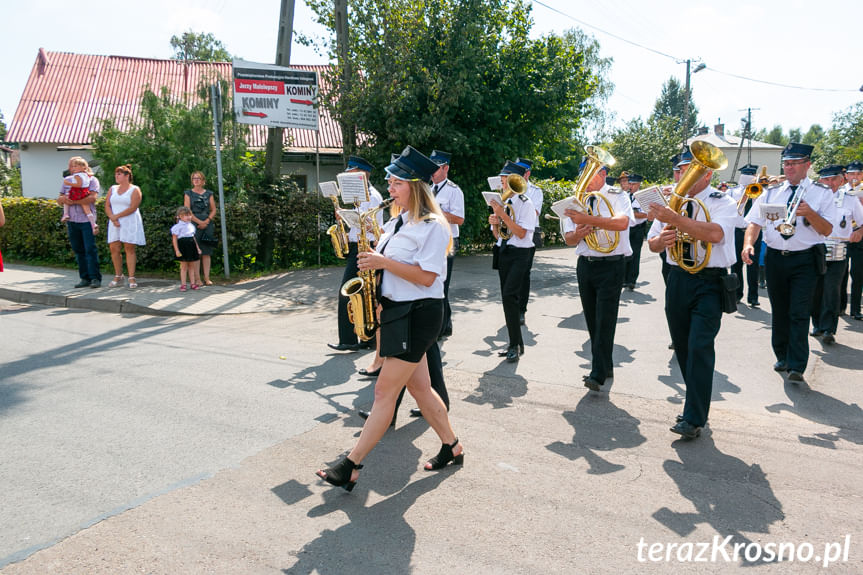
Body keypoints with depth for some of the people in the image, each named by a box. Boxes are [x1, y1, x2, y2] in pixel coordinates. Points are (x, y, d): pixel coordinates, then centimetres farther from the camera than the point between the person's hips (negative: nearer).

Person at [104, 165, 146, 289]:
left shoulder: (134, 190, 0)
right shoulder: (112, 189, 17)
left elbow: (133, 208, -11)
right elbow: (107, 206, 10)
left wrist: (117, 216, -12)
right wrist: (112, 218, -8)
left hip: (130, 223, -5)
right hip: (115, 223, 5)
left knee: (129, 249, -6)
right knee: (114, 249, 1)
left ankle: (131, 278, -4)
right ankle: (118, 276, 11)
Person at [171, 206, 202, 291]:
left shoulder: (191, 226, 14)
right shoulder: (178, 226, -6)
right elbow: (174, 239, -9)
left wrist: (197, 248, 18)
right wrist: (177, 250, -15)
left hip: (191, 246, 6)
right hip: (183, 246, -6)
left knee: (192, 266, 9)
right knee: (184, 266, -3)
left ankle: (193, 283, 13)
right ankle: (183, 285, 3)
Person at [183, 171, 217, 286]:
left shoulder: (209, 194, 14)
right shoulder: (188, 194, 8)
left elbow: (213, 210, 9)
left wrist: (206, 222, -7)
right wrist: (199, 222, -10)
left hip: (207, 225, 2)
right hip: (194, 225, -2)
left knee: (207, 252, 0)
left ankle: (207, 278, 2)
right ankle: (197, 279, -4)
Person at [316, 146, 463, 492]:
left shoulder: (433, 226, -13)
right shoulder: (397, 223, 14)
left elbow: (426, 277, -20)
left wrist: (383, 262, -22)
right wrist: (371, 261, 3)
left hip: (418, 315, -9)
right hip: (395, 309, 9)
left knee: (385, 391, -5)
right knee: (419, 387, 14)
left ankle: (351, 467, 1)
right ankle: (451, 448, 29)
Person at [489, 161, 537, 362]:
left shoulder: (525, 203, -8)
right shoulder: (502, 202, 12)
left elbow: (521, 233, -17)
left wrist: (502, 214, -19)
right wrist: (494, 223, -6)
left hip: (520, 254, -7)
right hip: (503, 252, 7)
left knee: (509, 296, -19)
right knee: (508, 299, 10)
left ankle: (515, 345, -11)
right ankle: (515, 343, 20)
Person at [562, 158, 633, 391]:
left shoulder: (618, 196, -3)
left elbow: (622, 223, -24)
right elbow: (568, 239, 10)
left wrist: (588, 219, -30)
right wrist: (578, 233, -14)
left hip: (611, 265, -5)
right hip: (585, 265, 6)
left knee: (605, 320, -10)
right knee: (592, 320, 10)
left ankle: (598, 374, -9)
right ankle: (605, 366, 24)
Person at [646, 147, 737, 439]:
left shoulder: (722, 202, -5)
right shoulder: (671, 202, 10)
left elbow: (714, 233, -26)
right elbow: (652, 244, 13)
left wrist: (675, 219, -32)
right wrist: (661, 240, -10)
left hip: (710, 282, -5)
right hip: (677, 280, 6)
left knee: (699, 346, -14)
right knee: (682, 347, 12)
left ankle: (694, 419, -8)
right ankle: (697, 403, 31)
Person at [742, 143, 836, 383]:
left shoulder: (822, 193, 2)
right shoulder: (771, 192, 10)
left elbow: (827, 230, -4)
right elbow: (754, 222, 3)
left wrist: (810, 214, -22)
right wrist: (748, 244, -16)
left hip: (805, 260, -3)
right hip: (774, 258, 3)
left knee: (799, 313, -8)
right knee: (779, 312, 12)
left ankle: (797, 366, -5)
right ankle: (782, 357, 25)